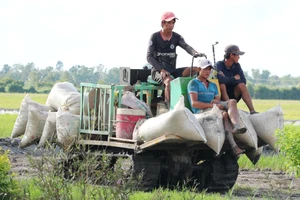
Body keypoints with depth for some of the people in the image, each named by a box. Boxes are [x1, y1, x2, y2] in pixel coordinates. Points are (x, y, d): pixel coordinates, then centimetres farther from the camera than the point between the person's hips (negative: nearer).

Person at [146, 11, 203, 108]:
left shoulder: (176, 37, 10)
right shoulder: (155, 37, 0)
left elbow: (186, 47, -8)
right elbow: (149, 57, -7)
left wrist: (195, 53, -33)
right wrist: (161, 70, -20)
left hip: (172, 70, 5)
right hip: (158, 71, -5)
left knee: (194, 70, -19)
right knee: (169, 81, -37)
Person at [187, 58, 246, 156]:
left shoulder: (213, 85, 29)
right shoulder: (193, 83, 5)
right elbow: (194, 103, -9)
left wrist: (217, 101, -7)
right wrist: (213, 105, -19)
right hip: (201, 111, -6)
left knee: (232, 102, -23)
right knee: (224, 114, -33)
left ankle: (237, 126, -53)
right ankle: (234, 146, -47)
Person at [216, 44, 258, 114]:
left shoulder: (236, 66, 5)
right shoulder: (219, 65, -13)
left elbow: (243, 81, -6)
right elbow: (221, 79, -32)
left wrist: (229, 80, -18)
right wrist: (234, 78, -17)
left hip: (232, 96, 5)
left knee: (242, 86, -17)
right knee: (222, 85, -31)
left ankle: (252, 111, -26)